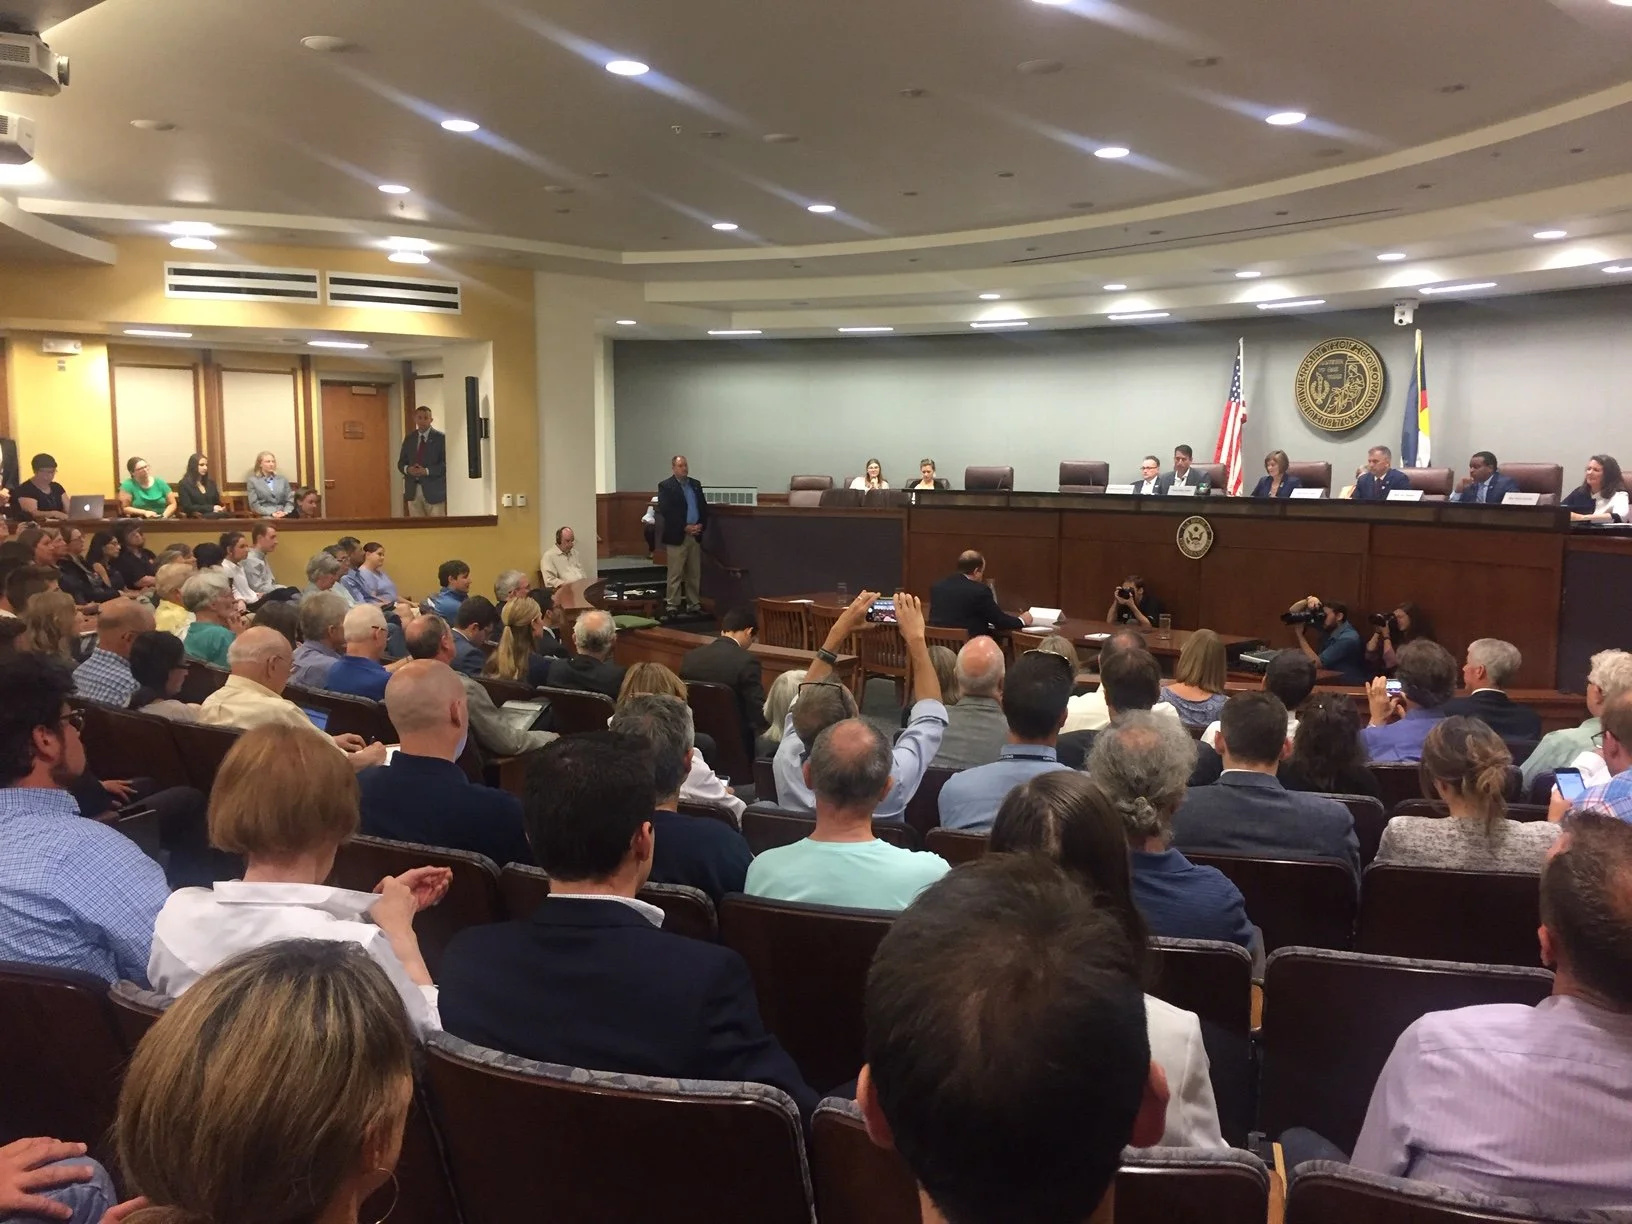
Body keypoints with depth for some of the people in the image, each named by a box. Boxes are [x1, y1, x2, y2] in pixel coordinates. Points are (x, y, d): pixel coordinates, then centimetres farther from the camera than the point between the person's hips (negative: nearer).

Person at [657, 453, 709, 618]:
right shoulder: (665, 487, -4)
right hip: (676, 536, -5)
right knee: (675, 573, -2)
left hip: (695, 535, 6)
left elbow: (704, 507, 14)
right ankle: (672, 606, 4)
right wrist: (685, 527, -16)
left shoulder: (695, 485, 14)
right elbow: (665, 511, -13)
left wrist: (701, 525, -3)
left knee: (694, 573, 9)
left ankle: (693, 605, 15)